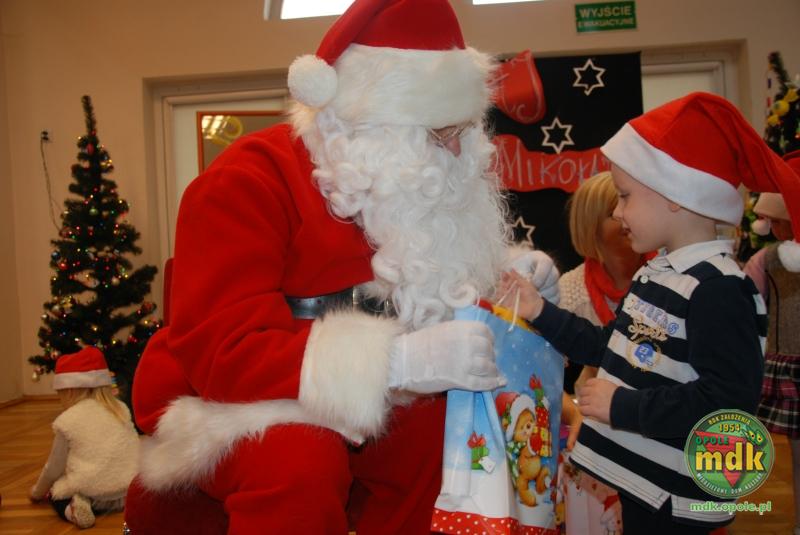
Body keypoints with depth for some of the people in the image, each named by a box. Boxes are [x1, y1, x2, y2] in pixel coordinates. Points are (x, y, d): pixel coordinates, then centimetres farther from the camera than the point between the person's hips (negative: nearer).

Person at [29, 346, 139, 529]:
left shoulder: (67, 420, -3)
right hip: (130, 489, 5)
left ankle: (72, 507, -6)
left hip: (92, 492, -5)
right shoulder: (121, 408, 10)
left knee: (56, 494, 25)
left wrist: (38, 491, 28)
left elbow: (54, 468, 7)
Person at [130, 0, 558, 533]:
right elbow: (221, 354, -31)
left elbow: (435, 285, 18)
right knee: (302, 464, -37)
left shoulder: (423, 182, 2)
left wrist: (508, 278, -6)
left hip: (360, 405, 7)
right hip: (231, 404, -7)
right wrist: (399, 360, -41)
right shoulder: (249, 182, -21)